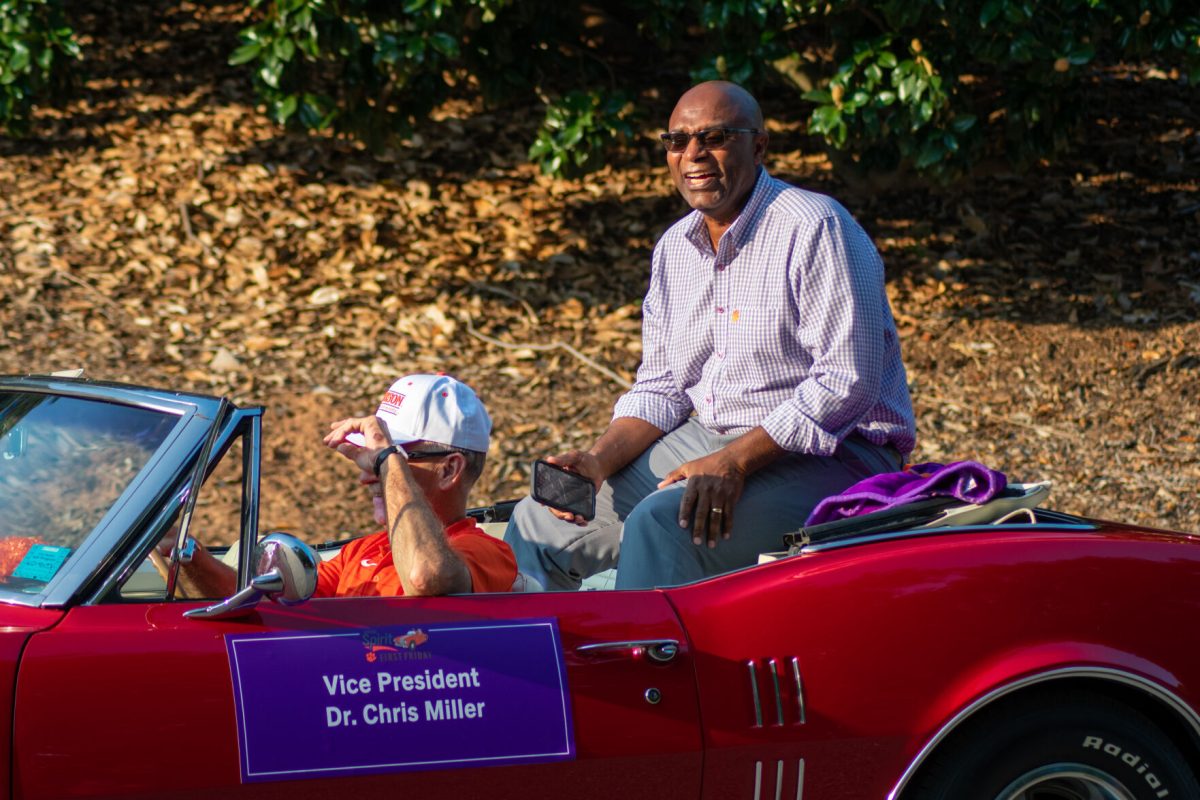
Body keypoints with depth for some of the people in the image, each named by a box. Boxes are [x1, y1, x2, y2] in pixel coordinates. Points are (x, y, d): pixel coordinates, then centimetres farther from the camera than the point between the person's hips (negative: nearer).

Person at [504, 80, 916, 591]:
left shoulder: (815, 228, -14)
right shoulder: (674, 248, 11)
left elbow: (847, 381, -21)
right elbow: (662, 387, 14)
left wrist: (735, 462, -26)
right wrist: (600, 461, -6)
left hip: (831, 451, -8)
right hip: (709, 443, 8)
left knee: (663, 523, -32)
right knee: (538, 523, 1)